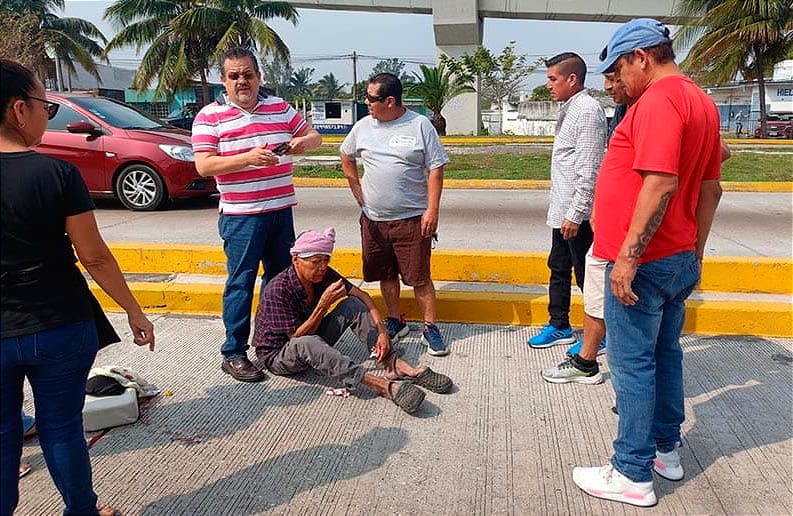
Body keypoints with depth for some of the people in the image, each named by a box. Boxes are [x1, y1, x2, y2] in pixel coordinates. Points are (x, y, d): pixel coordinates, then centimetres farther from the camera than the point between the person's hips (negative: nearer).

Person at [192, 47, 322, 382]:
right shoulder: (210, 116, -5)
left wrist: (303, 142, -10)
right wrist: (248, 158, -25)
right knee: (241, 283, -2)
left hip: (281, 210, 6)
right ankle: (233, 354, 9)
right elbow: (203, 165, -13)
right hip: (241, 216, -5)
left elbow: (314, 137, 15)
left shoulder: (279, 107, 9)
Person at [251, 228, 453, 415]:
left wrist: (382, 332, -17)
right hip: (278, 356, -6)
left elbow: (362, 295, -4)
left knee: (352, 304, -12)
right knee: (306, 344, -41)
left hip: (312, 341, 7)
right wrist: (324, 304, -36)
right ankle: (384, 386, -49)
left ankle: (395, 366, -23)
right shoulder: (279, 290, -27)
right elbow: (298, 336, -26)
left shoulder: (325, 275, -9)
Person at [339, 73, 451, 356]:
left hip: (412, 219, -4)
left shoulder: (420, 126, -5)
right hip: (374, 219, 4)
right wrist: (358, 193, 13)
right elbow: (346, 157, 21)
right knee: (386, 276, 14)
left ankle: (430, 328, 12)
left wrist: (432, 210, -13)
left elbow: (435, 170, -6)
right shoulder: (364, 126, 6)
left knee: (419, 277, 0)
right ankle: (396, 322, 31)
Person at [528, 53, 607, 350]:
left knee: (586, 274, 2)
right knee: (558, 268, 18)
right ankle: (559, 326, 32)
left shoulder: (587, 111, -16)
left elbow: (589, 170, -22)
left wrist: (576, 214, -23)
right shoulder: (569, 109, 14)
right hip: (562, 211, 10)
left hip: (577, 213, -10)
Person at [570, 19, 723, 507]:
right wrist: (696, 253, 21)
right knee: (666, 354, 18)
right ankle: (667, 449, 32)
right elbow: (711, 188, 16)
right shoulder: (701, 101, 14)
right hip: (682, 258, 10)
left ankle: (633, 475, 9)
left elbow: (661, 183, -27)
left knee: (633, 364, -1)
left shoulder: (658, 100, -16)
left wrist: (627, 257, -24)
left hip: (644, 262, -10)